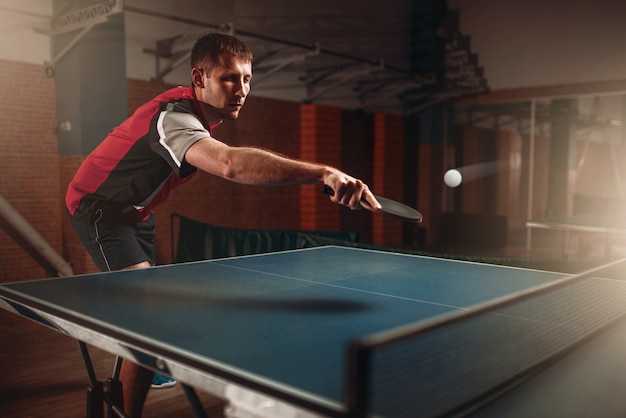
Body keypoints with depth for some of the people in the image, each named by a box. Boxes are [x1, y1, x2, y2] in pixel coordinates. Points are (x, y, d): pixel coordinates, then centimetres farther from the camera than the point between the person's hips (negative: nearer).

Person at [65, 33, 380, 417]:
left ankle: (127, 374, 50)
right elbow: (231, 163, -60)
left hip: (135, 208, 9)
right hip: (99, 207, -9)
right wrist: (323, 173, -69)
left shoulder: (203, 112, -8)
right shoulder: (174, 116, -38)